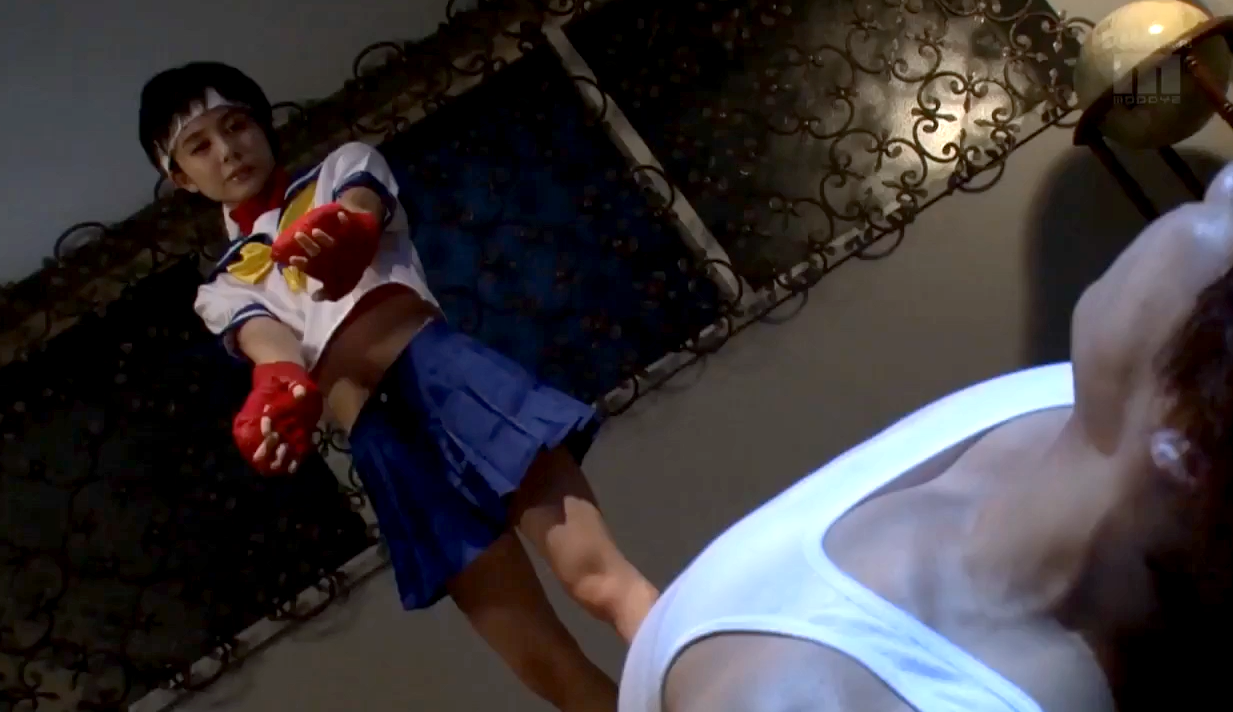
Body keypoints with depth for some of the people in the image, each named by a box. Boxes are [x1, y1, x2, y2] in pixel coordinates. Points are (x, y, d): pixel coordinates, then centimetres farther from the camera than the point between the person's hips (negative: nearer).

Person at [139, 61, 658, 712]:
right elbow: (272, 350, 2)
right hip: (376, 437, 1)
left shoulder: (343, 170, 23)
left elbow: (365, 216, -3)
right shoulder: (224, 290, 26)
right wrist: (283, 391, -25)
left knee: (604, 579, -21)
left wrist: (345, 235, -30)